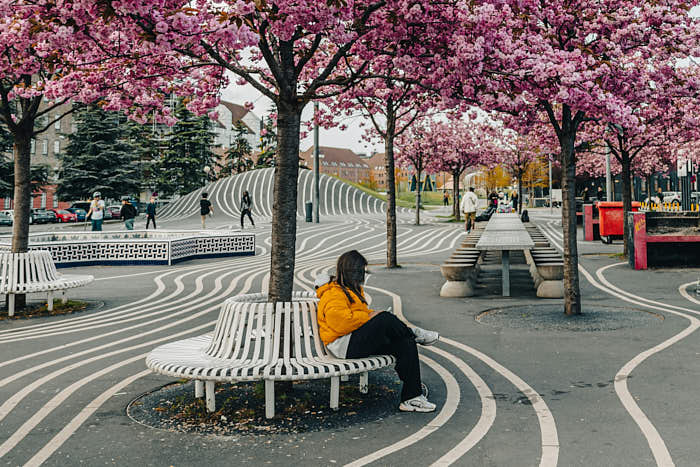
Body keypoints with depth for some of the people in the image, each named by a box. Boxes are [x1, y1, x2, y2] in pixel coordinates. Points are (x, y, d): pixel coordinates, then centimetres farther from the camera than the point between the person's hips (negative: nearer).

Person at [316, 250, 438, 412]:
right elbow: (339, 321, -24)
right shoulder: (333, 294, -9)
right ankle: (414, 334, 2)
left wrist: (372, 314, 8)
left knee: (406, 344, -13)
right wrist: (368, 316, -17)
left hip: (362, 341, 10)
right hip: (345, 345, -10)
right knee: (386, 318, -30)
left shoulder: (353, 290, 24)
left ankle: (411, 398, -12)